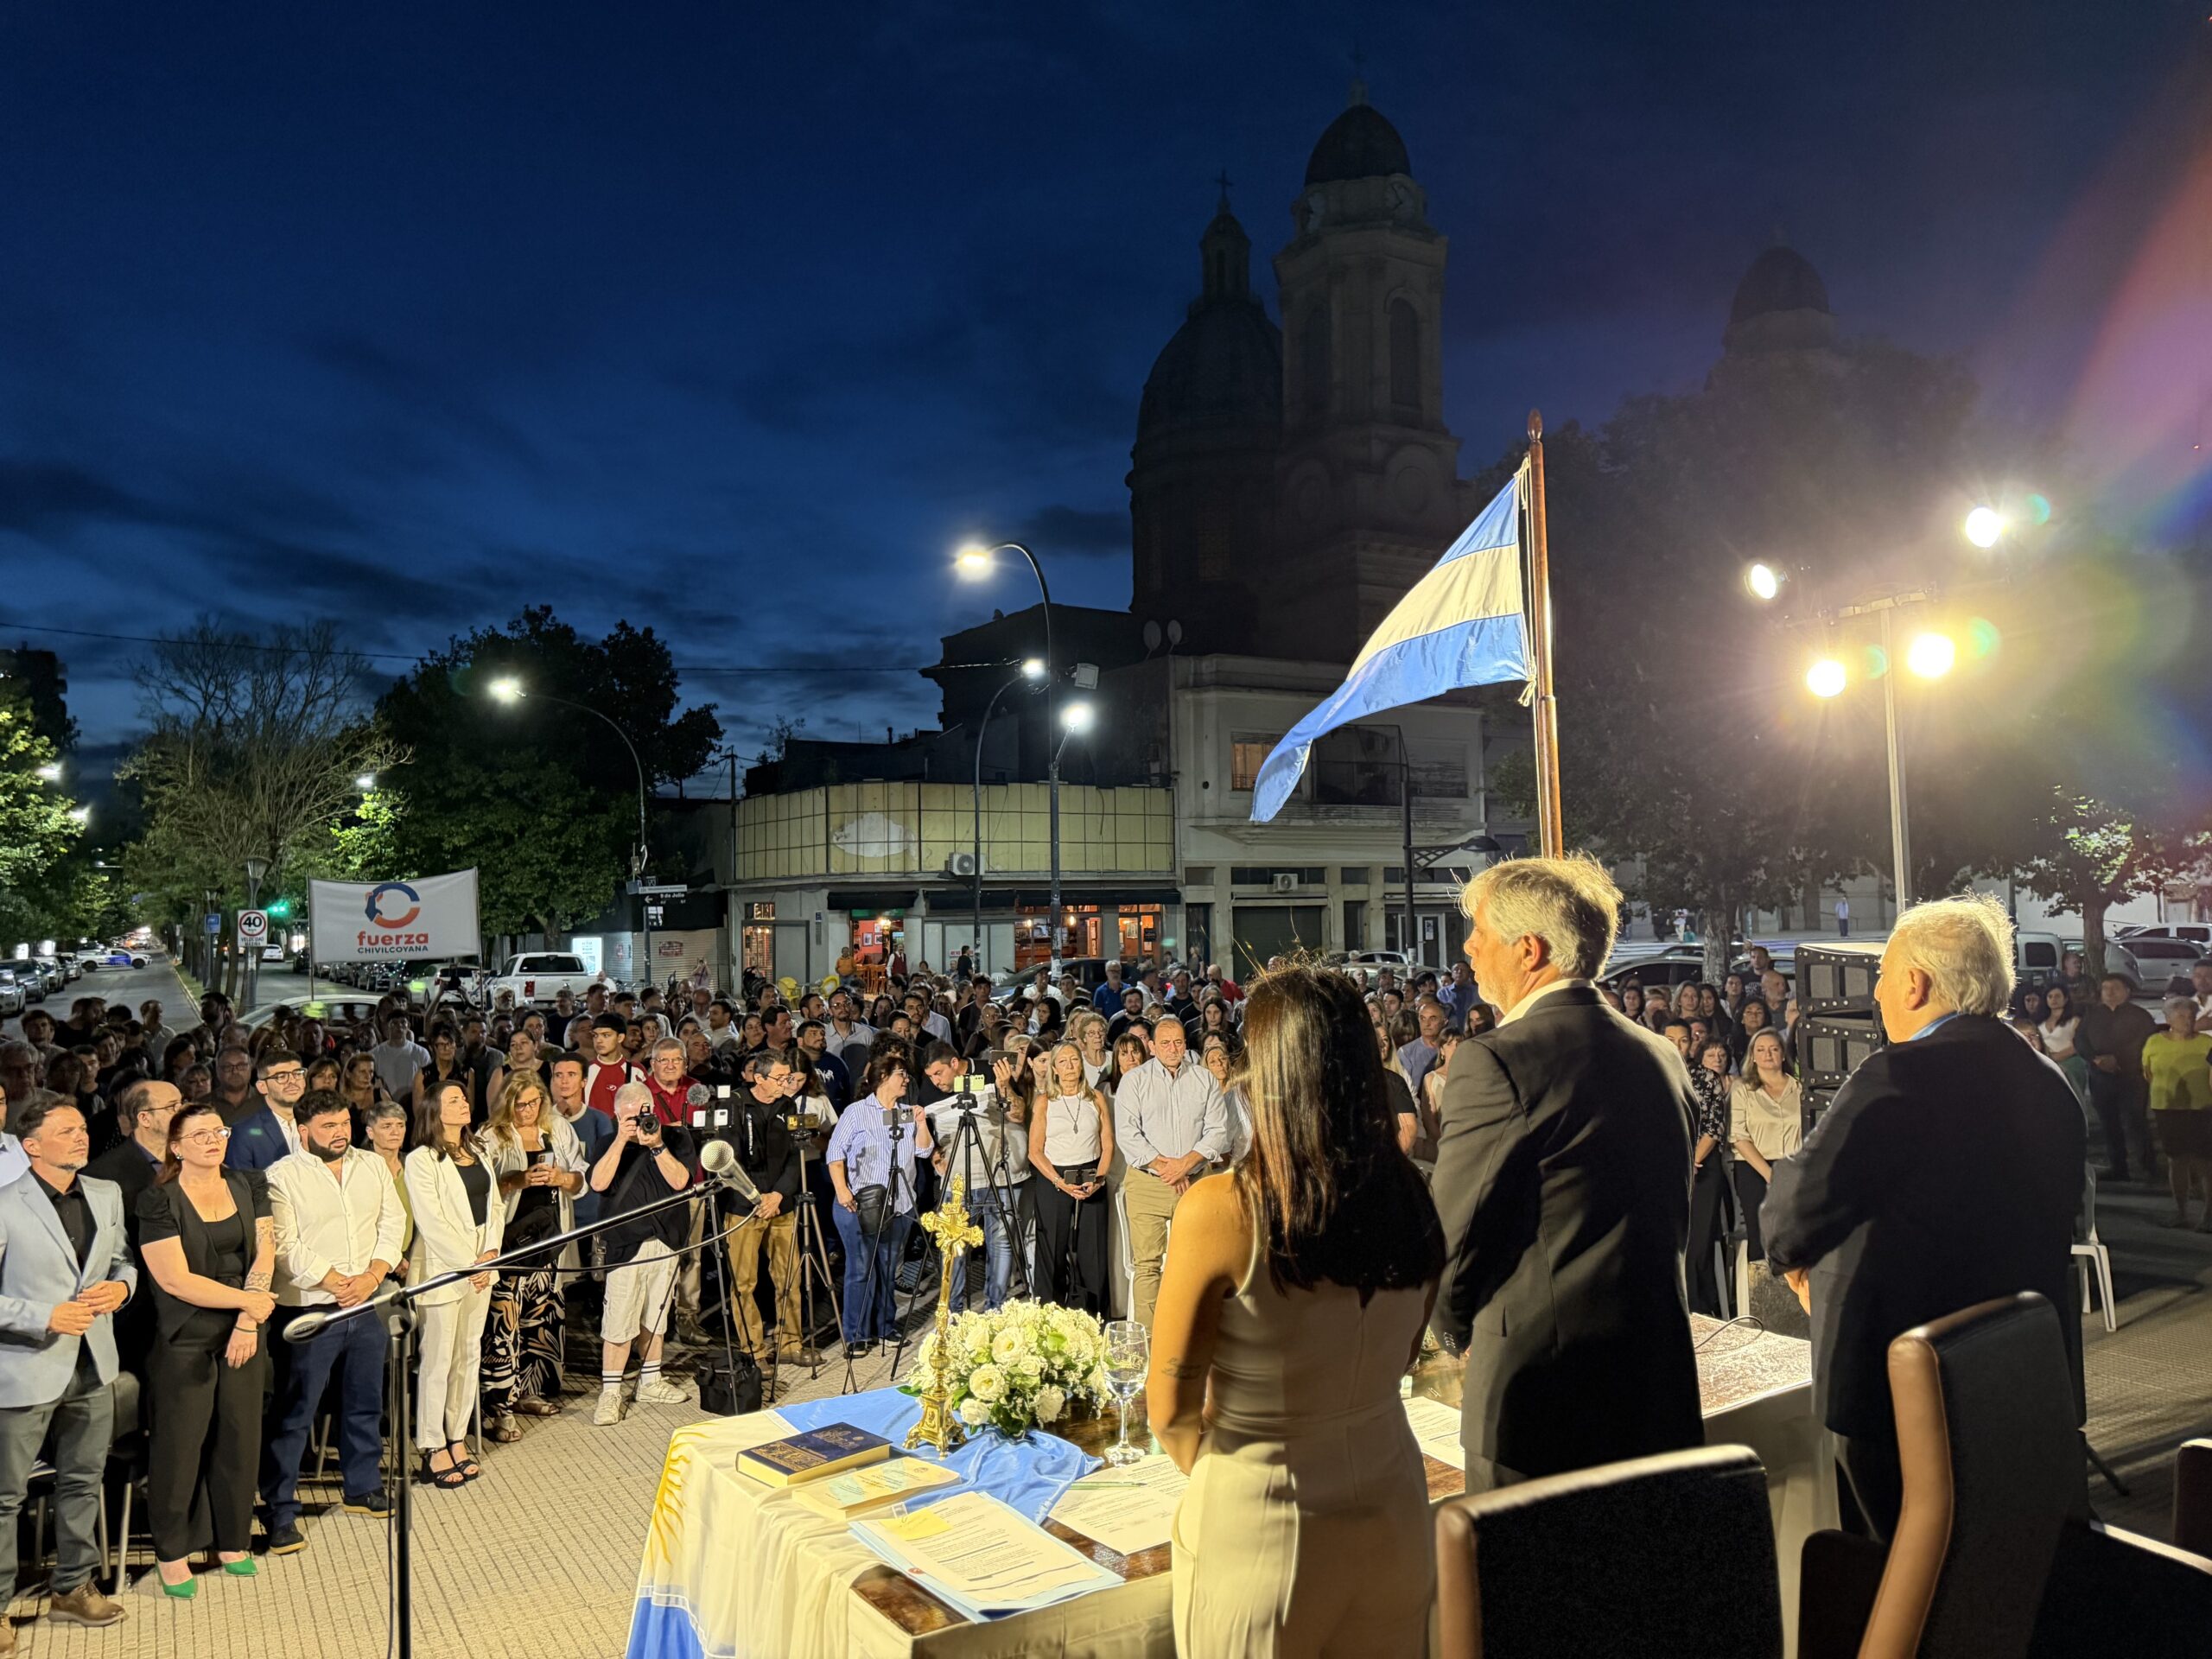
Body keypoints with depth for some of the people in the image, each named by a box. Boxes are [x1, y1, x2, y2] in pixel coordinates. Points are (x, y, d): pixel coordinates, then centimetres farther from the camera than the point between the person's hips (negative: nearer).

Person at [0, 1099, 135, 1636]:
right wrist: (46, 1317, -22)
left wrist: (121, 1286, -5)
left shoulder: (107, 1194, 4)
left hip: (92, 1368, 6)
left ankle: (72, 1588, 34)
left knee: (83, 1482, 18)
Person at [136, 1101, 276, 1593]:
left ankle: (233, 1541, 25)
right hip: (184, 1342, -4)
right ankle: (171, 1552, 22)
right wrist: (249, 1301, -12)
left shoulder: (249, 1186, 4)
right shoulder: (158, 1201, -9)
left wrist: (249, 1321, -12)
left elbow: (264, 1256, -1)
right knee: (179, 1444, 5)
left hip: (242, 1336, 4)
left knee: (239, 1437, 10)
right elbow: (176, 1280, -15)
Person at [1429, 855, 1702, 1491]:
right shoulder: (1662, 1056, 6)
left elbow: (1453, 1233, -11)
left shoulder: (1494, 1062, -17)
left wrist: (1456, 1326, 8)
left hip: (1540, 1395, -7)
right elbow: (1674, 1227, 15)